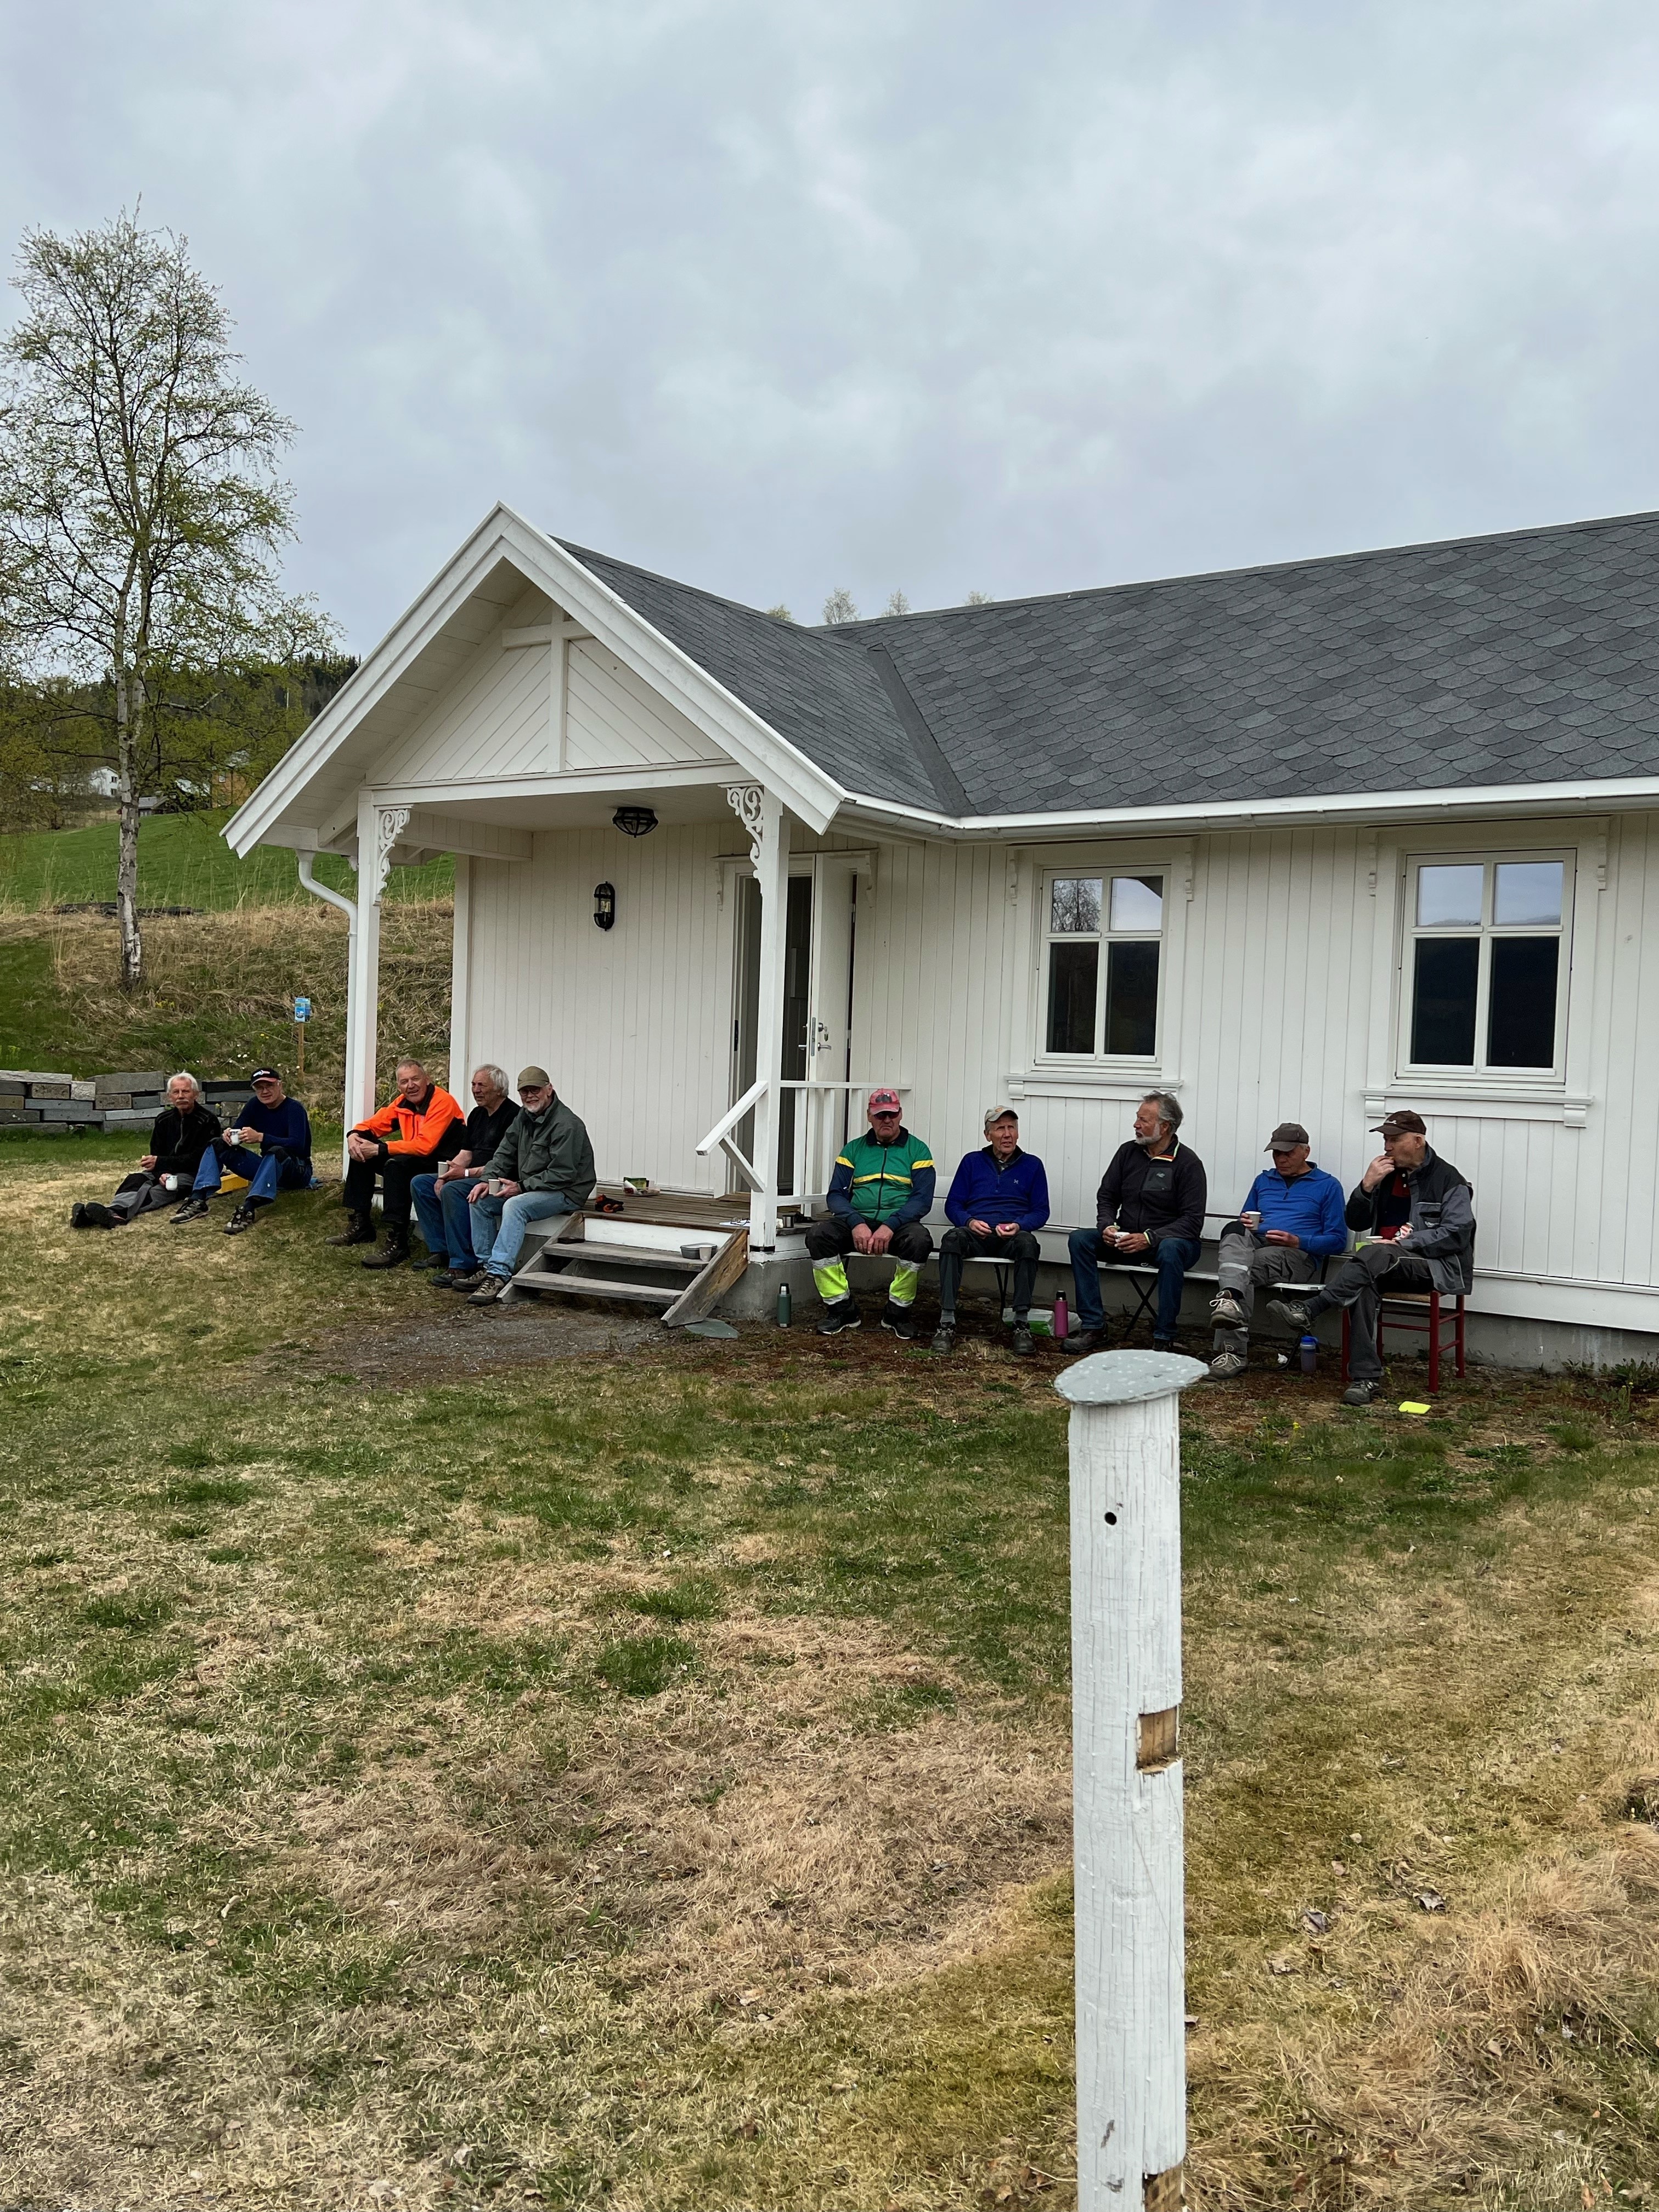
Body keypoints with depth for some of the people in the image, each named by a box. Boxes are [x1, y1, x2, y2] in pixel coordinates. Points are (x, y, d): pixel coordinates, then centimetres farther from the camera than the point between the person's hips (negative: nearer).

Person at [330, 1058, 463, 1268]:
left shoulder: (442, 1102, -19)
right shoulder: (403, 1102, 6)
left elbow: (425, 1146, -29)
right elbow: (375, 1124, 14)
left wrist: (379, 1149, -26)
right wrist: (355, 1136, -10)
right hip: (413, 1159, 9)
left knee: (396, 1164, -33)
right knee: (362, 1154, 5)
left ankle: (397, 1243, -34)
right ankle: (359, 1225, 10)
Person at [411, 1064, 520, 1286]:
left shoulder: (512, 1115, -13)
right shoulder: (477, 1114, 17)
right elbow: (466, 1154, 17)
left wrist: (466, 1173, -20)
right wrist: (446, 1174, -3)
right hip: (471, 1177, 10)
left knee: (453, 1190, -33)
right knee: (420, 1184, 3)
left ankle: (462, 1265, -33)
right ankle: (440, 1251, -2)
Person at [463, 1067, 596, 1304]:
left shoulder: (566, 1125, -19)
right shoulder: (524, 1118, 10)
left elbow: (562, 1174, -23)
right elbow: (504, 1153, 11)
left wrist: (521, 1187, -22)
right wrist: (487, 1180, -7)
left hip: (566, 1192, -10)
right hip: (528, 1188, 10)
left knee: (515, 1206, -33)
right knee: (480, 1200, 0)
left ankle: (499, 1275, -38)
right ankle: (486, 1267, 1)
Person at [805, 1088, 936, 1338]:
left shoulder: (917, 1150, 9)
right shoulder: (853, 1150, 15)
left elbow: (922, 1198, -3)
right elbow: (836, 1194, 5)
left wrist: (890, 1226, -19)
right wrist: (856, 1224, -16)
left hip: (899, 1223, -2)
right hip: (857, 1221, 2)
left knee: (919, 1239, -35)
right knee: (818, 1234, -26)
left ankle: (898, 1311, -14)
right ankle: (841, 1309, -14)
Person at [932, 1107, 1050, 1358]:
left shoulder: (1032, 1165, 16)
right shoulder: (972, 1162, 19)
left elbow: (1041, 1211, 11)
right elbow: (953, 1205, 14)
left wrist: (1018, 1226, -10)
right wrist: (969, 1222, -8)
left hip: (1012, 1236, 0)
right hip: (975, 1234, 1)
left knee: (1028, 1242, -37)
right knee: (952, 1238, -34)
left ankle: (1022, 1323, -34)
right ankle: (947, 1323, -39)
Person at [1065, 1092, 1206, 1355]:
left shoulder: (1188, 1163, -9)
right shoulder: (1128, 1152, 7)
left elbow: (1193, 1220, -14)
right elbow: (1106, 1196, 13)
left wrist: (1150, 1238, -25)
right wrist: (1108, 1226, -8)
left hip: (1170, 1239, -5)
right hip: (1125, 1240, 5)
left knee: (1170, 1250, -39)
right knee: (1079, 1239, -18)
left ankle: (1164, 1339, -29)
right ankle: (1093, 1328, -18)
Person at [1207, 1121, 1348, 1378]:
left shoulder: (1328, 1186, 13)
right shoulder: (1264, 1180, 28)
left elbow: (1337, 1240, 5)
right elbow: (1244, 1220, 32)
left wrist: (1297, 1241, -11)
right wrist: (1245, 1222, 5)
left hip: (1299, 1256, -3)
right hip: (1255, 1243, 4)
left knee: (1247, 1269, -34)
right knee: (1234, 1231, -33)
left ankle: (1232, 1349, -45)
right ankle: (1230, 1299, -60)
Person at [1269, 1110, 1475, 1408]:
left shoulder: (1448, 1179, 0)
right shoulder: (1388, 1175, 17)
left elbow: (1456, 1234, -10)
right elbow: (1356, 1223, 15)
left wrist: (1402, 1243, -18)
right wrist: (1367, 1185, -3)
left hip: (1438, 1267, -4)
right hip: (1389, 1267, 5)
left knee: (1373, 1256, -36)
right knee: (1364, 1285, -32)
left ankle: (1309, 1310, -39)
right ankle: (1366, 1378, -39)